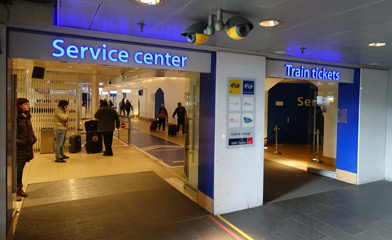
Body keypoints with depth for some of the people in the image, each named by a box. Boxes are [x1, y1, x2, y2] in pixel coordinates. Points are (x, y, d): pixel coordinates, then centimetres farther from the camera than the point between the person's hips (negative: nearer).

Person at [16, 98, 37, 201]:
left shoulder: (26, 117, 14)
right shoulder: (15, 117, -13)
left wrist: (32, 139, 8)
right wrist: (18, 142, -18)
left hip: (26, 149, 8)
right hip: (18, 149, -8)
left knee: (20, 170, 17)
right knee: (17, 170, -2)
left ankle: (19, 189, 28)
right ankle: (15, 192, 9)